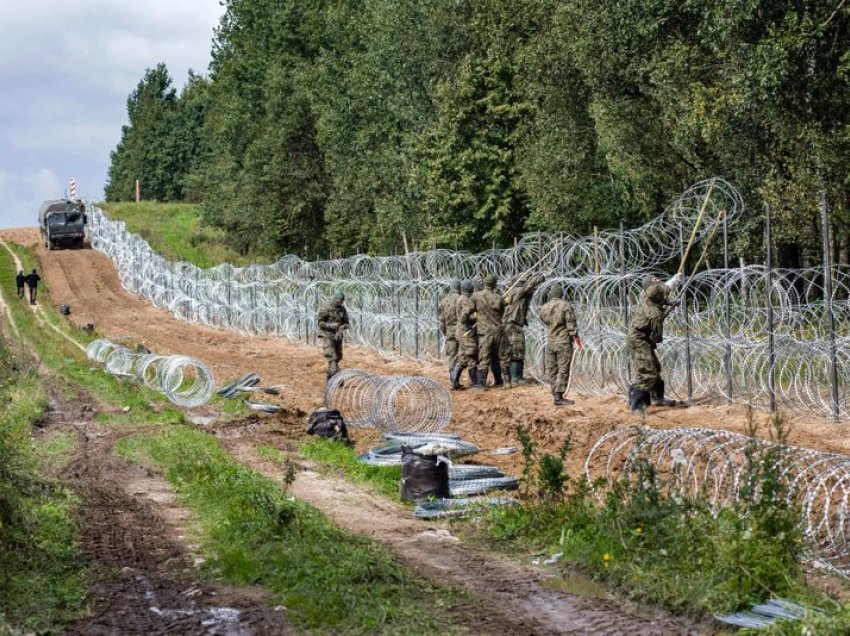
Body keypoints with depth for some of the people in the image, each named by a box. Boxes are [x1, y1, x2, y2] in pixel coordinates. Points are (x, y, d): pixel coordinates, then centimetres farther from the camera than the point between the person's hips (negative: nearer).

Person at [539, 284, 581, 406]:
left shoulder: (544, 308, 5)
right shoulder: (566, 306, -10)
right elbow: (571, 323, -11)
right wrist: (576, 337, -3)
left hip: (550, 342, 5)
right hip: (564, 342, -5)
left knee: (552, 369, 13)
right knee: (563, 369, -5)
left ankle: (555, 393, 17)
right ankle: (558, 397, -10)